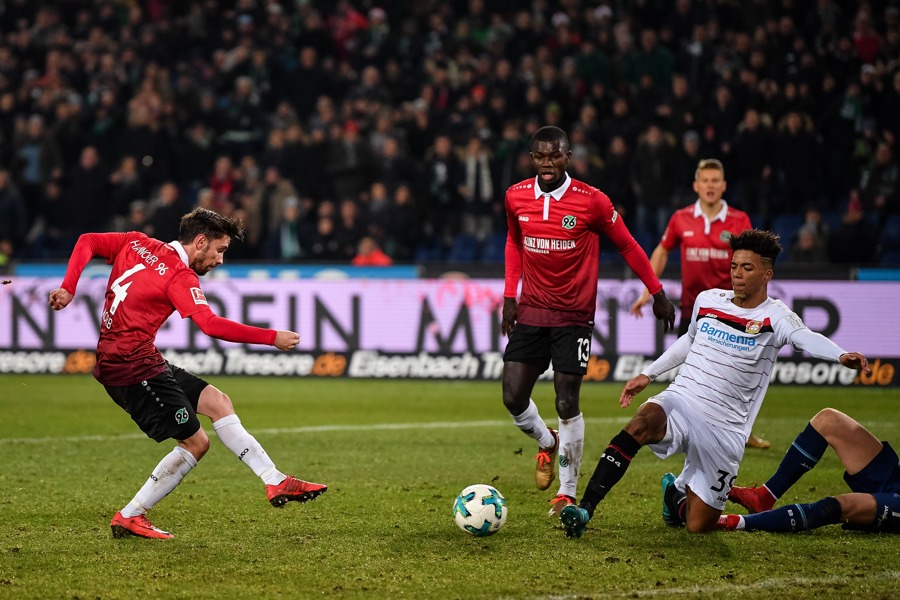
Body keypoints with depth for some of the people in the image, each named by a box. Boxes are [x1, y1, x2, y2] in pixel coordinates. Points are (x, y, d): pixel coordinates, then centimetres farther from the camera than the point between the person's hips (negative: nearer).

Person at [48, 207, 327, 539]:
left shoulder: (138, 243, 11)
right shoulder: (180, 277, -14)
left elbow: (87, 242, 10)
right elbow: (211, 325, -26)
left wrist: (68, 288, 1)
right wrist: (272, 338, -21)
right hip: (133, 367, -10)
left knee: (217, 401, 7)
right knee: (195, 442, -6)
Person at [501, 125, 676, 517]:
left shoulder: (592, 201, -12)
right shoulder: (516, 198, -1)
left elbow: (627, 245, 1)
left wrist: (657, 293, 4)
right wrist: (509, 297, 12)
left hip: (574, 316, -3)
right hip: (531, 311, 3)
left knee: (567, 403, -6)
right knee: (513, 397, -4)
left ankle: (567, 493, 8)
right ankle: (547, 444, 30)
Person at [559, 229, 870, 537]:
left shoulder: (774, 317, -7)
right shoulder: (708, 300, 8)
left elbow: (806, 338, -29)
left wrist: (841, 355, -50)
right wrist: (647, 375, 28)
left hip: (724, 429, -2)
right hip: (678, 402, 2)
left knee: (698, 526, 2)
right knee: (641, 424, -35)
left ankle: (677, 492, 39)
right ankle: (585, 509, -35)